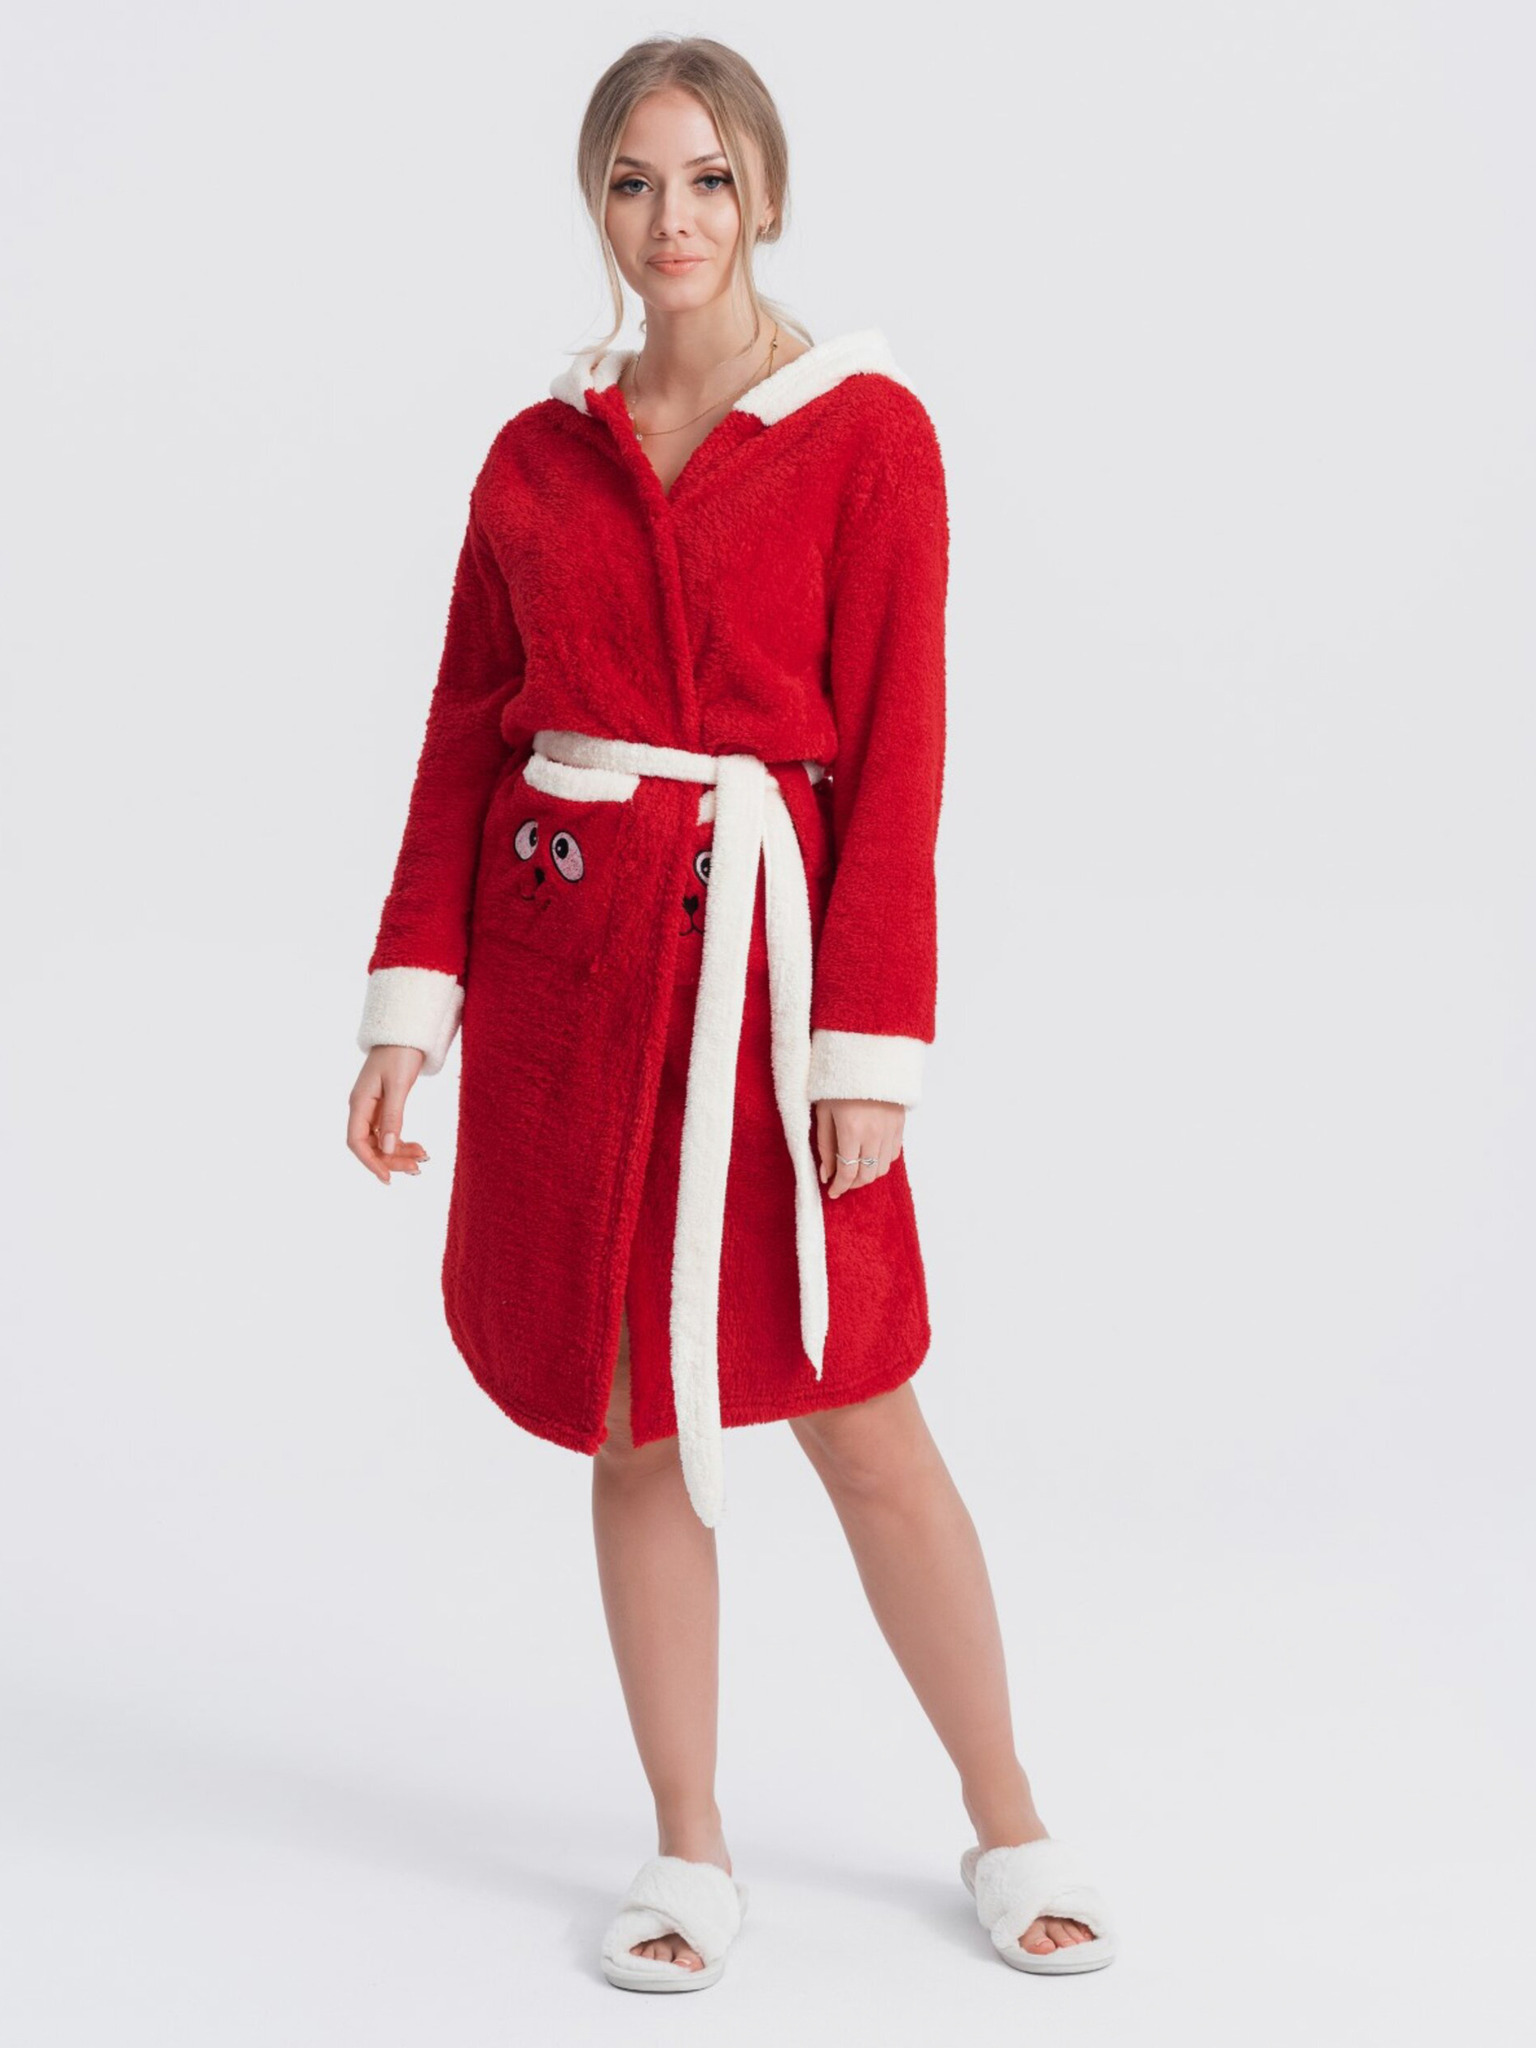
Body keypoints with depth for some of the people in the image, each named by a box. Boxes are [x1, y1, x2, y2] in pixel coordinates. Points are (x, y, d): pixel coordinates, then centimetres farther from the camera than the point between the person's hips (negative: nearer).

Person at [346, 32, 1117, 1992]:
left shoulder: (867, 430, -2)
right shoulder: (539, 449, 9)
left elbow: (895, 750, -6)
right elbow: (467, 733, 9)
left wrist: (870, 1043, -12)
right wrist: (413, 1001, 1)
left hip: (755, 948, -3)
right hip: (560, 951, 4)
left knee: (860, 1420, 1)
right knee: (632, 1422, 8)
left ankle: (1011, 1834, 19)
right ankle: (690, 1853, 21)